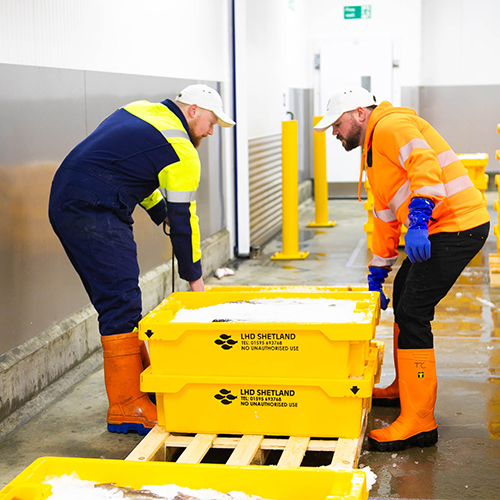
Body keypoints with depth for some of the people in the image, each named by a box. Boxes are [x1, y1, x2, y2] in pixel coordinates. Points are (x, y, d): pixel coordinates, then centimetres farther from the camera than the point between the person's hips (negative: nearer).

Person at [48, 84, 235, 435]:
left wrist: (160, 211, 23)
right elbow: (183, 219, -6)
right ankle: (127, 407, -9)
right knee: (122, 305, -10)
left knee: (117, 301, 16)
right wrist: (195, 277, 3)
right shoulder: (181, 152, -8)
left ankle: (142, 379, 26)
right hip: (95, 213, -10)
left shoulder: (140, 111, 19)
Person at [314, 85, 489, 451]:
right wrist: (376, 277, 29)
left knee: (412, 312, -13)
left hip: (456, 225, -11)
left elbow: (424, 164, -27)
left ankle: (419, 423, -10)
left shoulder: (391, 125, -8)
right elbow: (386, 218, 29)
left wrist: (418, 221, -37)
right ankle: (404, 389, 37)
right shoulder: (374, 151, 24)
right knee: (403, 296, 22)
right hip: (438, 229, 11)